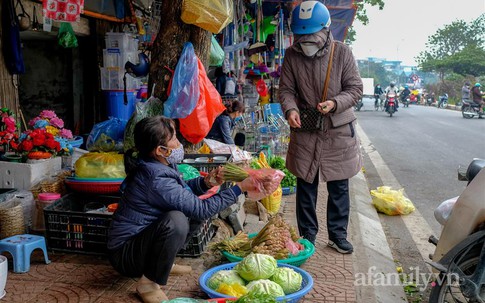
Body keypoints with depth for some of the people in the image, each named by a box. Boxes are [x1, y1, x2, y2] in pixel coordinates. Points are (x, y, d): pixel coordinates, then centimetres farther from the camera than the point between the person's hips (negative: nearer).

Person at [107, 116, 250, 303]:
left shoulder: (154, 166, -1)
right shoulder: (156, 180, -28)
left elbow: (182, 190, 14)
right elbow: (201, 209, -24)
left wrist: (205, 183, -5)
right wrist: (239, 189, -18)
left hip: (141, 236, 9)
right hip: (125, 254, -9)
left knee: (189, 212, 8)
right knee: (175, 221, -35)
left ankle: (162, 263, 13)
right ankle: (148, 284, -15)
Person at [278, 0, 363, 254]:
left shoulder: (342, 52, -8)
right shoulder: (291, 55, -3)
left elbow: (355, 88, -4)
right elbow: (286, 90, 0)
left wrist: (335, 103, -23)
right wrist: (291, 109, -22)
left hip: (338, 131, -1)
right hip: (305, 131, 1)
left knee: (339, 187, 10)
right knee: (306, 186, 9)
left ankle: (338, 234, 26)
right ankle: (307, 235, 24)